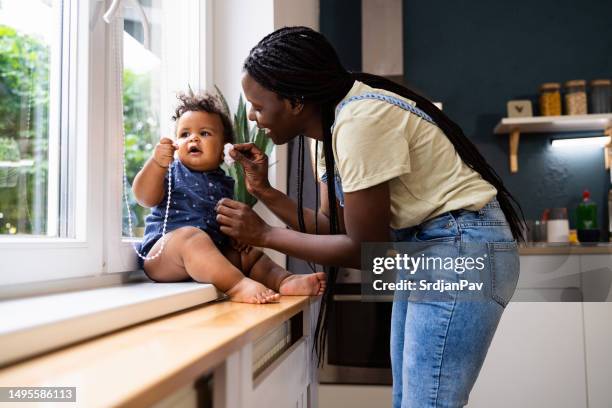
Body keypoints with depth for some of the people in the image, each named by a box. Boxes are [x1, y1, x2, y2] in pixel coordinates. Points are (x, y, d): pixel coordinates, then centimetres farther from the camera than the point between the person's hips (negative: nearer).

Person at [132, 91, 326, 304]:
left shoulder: (224, 182, 19)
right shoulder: (171, 172, 4)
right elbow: (144, 198, -11)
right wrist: (157, 163, -27)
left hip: (213, 254, 7)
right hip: (163, 250, -6)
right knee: (191, 235, -35)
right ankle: (237, 284, -50)